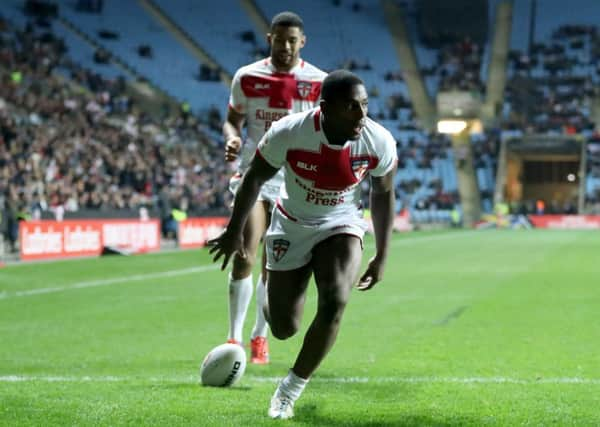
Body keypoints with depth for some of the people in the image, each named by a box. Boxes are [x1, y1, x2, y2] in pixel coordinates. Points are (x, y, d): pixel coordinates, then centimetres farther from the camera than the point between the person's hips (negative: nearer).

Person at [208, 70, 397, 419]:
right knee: (284, 329, 3)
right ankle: (272, 297, 46)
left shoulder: (379, 142, -23)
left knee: (335, 301, -26)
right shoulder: (289, 133, -28)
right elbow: (255, 178, -9)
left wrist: (382, 256, 1)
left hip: (341, 225, 1)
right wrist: (235, 230, 0)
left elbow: (383, 194, -3)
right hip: (291, 226, 0)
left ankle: (291, 389, -5)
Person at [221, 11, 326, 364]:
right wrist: (232, 138, -11)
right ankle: (234, 338, -5)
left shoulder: (318, 83, -2)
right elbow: (233, 119, 11)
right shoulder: (247, 77, 0)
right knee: (244, 258, -15)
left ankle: (260, 337, 25)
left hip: (293, 182, 1)